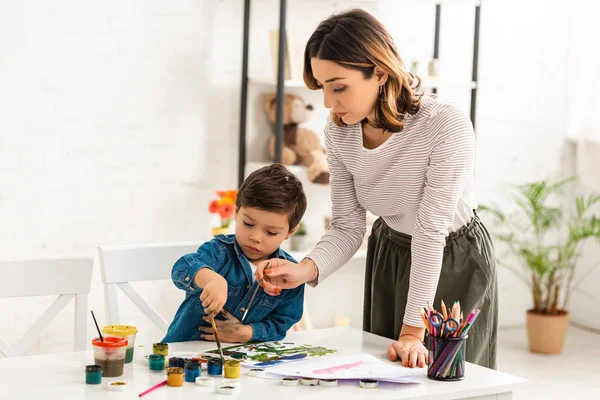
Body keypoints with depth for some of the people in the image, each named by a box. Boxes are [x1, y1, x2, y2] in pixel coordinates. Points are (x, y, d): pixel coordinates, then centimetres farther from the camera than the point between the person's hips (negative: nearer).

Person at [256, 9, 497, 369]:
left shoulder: (447, 126, -32)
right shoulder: (339, 132, -16)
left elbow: (431, 232, -30)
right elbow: (347, 227, -11)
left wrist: (414, 330, -29)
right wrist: (306, 269, -31)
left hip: (454, 262, -5)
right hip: (390, 255, 5)